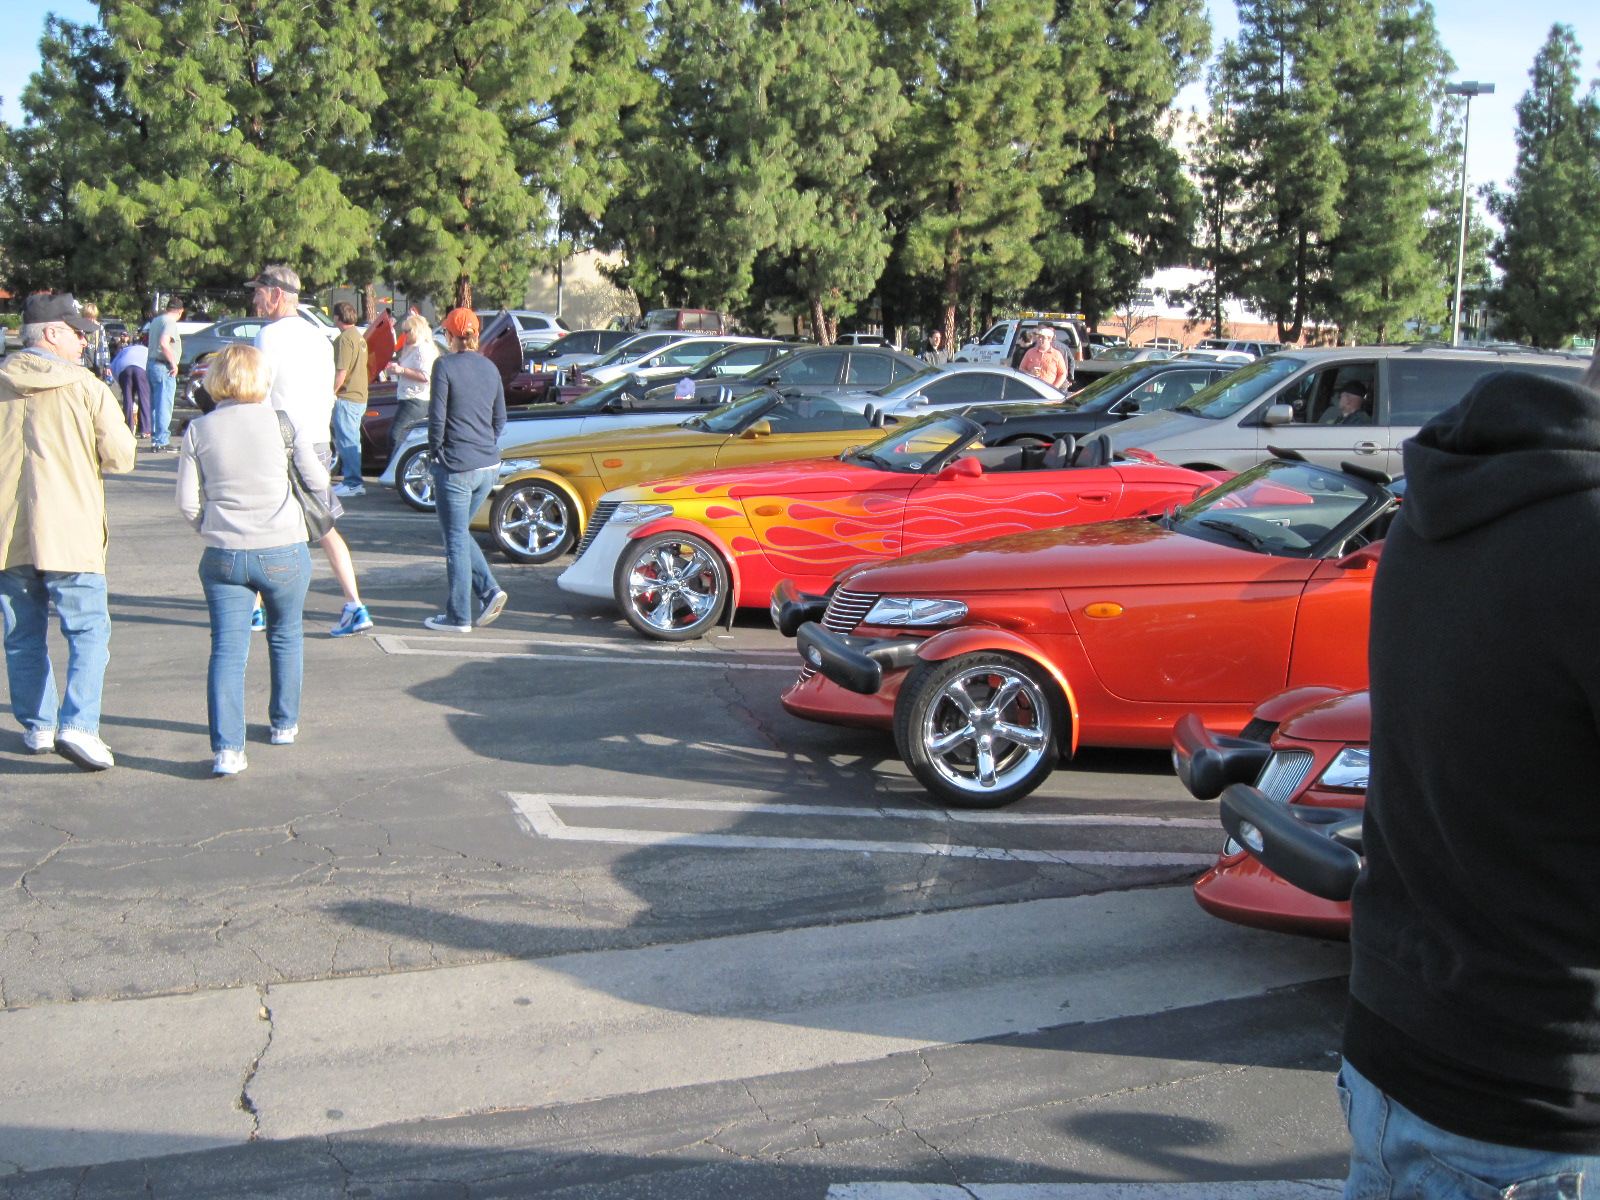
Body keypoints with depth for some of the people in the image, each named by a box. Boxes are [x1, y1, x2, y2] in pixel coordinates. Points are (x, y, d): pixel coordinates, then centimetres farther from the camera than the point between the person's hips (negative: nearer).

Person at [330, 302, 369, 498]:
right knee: (351, 441, 16)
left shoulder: (345, 338, -15)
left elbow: (341, 371, -21)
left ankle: (353, 483, -5)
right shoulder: (359, 337, 15)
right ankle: (352, 480, 22)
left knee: (347, 441, -6)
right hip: (359, 396, 10)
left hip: (346, 398, -10)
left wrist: (332, 392, -13)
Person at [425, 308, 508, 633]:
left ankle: (458, 616, 8)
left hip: (456, 468, -6)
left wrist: (435, 452, 2)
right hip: (489, 466, 6)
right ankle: (489, 591, 7)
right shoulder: (490, 368, 8)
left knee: (455, 540, 3)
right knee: (459, 533, 21)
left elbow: (437, 417, -11)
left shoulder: (445, 366, -10)